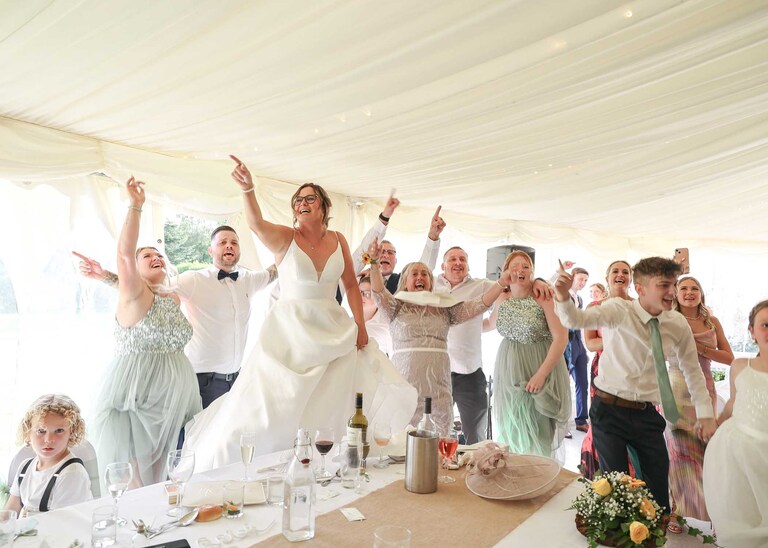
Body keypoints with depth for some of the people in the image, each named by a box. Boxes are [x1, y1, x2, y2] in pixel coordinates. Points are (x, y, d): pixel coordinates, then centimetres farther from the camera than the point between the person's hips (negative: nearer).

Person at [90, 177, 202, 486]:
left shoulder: (174, 299, 11)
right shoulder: (133, 295, -9)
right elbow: (125, 252, -24)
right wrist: (136, 206, -27)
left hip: (173, 402, 6)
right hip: (133, 402, -6)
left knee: (161, 479, 13)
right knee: (132, 486, -2)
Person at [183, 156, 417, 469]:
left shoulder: (338, 240, 6)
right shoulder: (284, 237, -4)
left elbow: (351, 285, 10)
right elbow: (256, 224, -25)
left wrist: (360, 324, 0)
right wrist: (248, 189, -44)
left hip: (333, 331, 4)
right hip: (290, 330, -3)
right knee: (268, 406, -3)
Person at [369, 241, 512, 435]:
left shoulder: (444, 308, 14)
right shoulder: (397, 306, 7)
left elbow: (478, 305, 7)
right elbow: (379, 293, -11)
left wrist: (502, 283, -4)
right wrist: (374, 263, -26)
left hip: (438, 382, 3)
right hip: (405, 380, -2)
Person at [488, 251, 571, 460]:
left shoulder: (543, 298, -13)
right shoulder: (502, 299, 4)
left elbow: (561, 338, -17)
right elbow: (490, 325, 24)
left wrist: (541, 374, -20)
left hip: (541, 372, -5)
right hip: (509, 373, 5)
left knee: (539, 433, 3)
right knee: (512, 431, 13)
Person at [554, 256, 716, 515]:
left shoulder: (678, 324, -1)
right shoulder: (619, 311, -14)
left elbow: (692, 369, 12)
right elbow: (578, 320, -33)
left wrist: (706, 414, 12)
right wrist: (563, 299, -54)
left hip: (647, 414, 4)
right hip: (610, 410, -4)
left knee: (659, 484, 10)